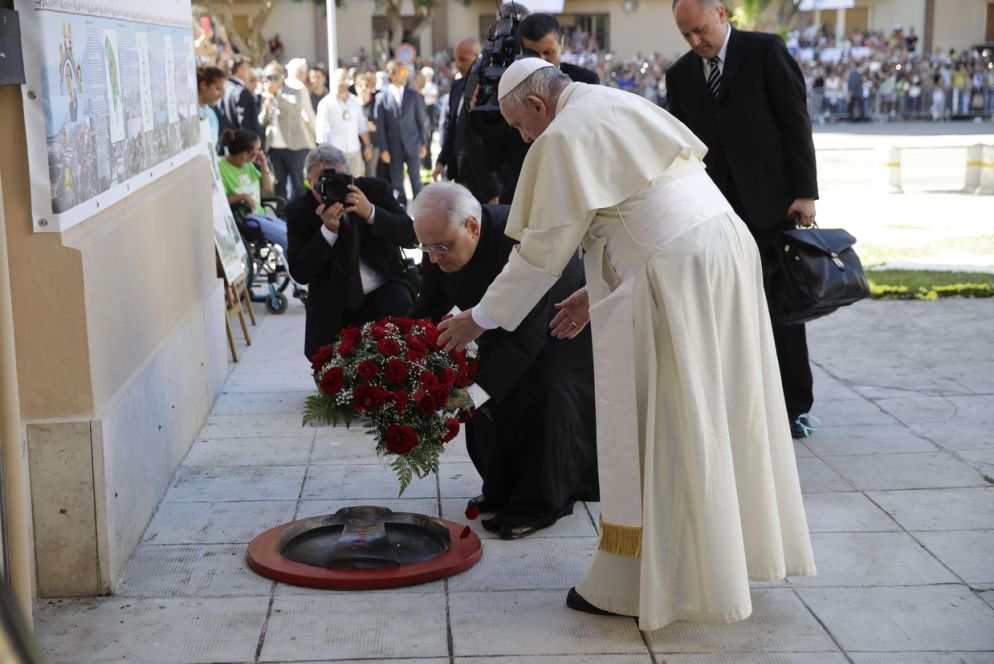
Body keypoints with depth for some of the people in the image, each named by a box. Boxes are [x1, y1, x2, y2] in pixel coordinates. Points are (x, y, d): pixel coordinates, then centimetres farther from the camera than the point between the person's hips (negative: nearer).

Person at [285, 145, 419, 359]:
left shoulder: (375, 189, -6)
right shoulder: (298, 210, -7)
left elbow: (411, 237, -14)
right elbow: (299, 273, -15)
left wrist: (370, 212, -29)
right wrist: (327, 230, -28)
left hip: (385, 291, -1)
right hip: (333, 308, 1)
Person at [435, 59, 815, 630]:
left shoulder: (565, 137, -7)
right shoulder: (621, 107, 20)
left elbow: (542, 251, -4)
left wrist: (480, 319, 6)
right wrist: (597, 292, 23)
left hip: (673, 278, -9)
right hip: (727, 251, 9)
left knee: (649, 426, 1)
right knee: (718, 415, 17)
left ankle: (634, 583, 11)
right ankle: (733, 552, 29)